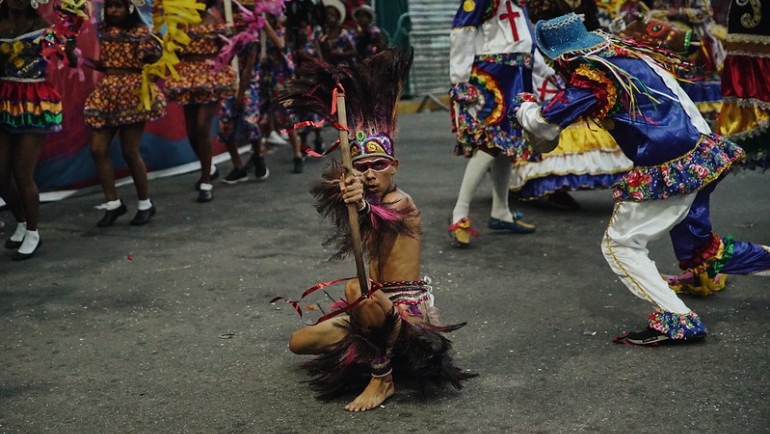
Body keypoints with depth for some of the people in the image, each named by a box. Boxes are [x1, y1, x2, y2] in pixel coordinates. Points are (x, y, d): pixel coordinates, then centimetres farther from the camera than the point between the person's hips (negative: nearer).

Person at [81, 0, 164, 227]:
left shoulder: (140, 32, -4)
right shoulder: (104, 30, 9)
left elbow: (153, 61, -5)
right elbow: (104, 64, 17)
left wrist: (152, 54, -25)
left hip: (133, 93, -6)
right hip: (105, 93, 6)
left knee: (129, 152, -2)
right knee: (97, 149, -1)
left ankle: (145, 204, 14)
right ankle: (113, 203, 12)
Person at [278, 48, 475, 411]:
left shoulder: (401, 202, -18)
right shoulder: (373, 203, 11)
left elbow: (382, 217, -42)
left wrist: (362, 206, -63)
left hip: (410, 305, -9)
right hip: (381, 304, 9)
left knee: (357, 291, -41)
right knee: (300, 342, 11)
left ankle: (382, 378, -20)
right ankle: (382, 345, 26)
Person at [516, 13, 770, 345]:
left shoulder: (589, 77, -15)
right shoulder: (622, 52, 9)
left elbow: (545, 127, -8)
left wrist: (524, 108, 11)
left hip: (668, 173, -9)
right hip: (702, 155, 9)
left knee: (620, 245, 3)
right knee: (697, 246, 24)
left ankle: (676, 321, -2)